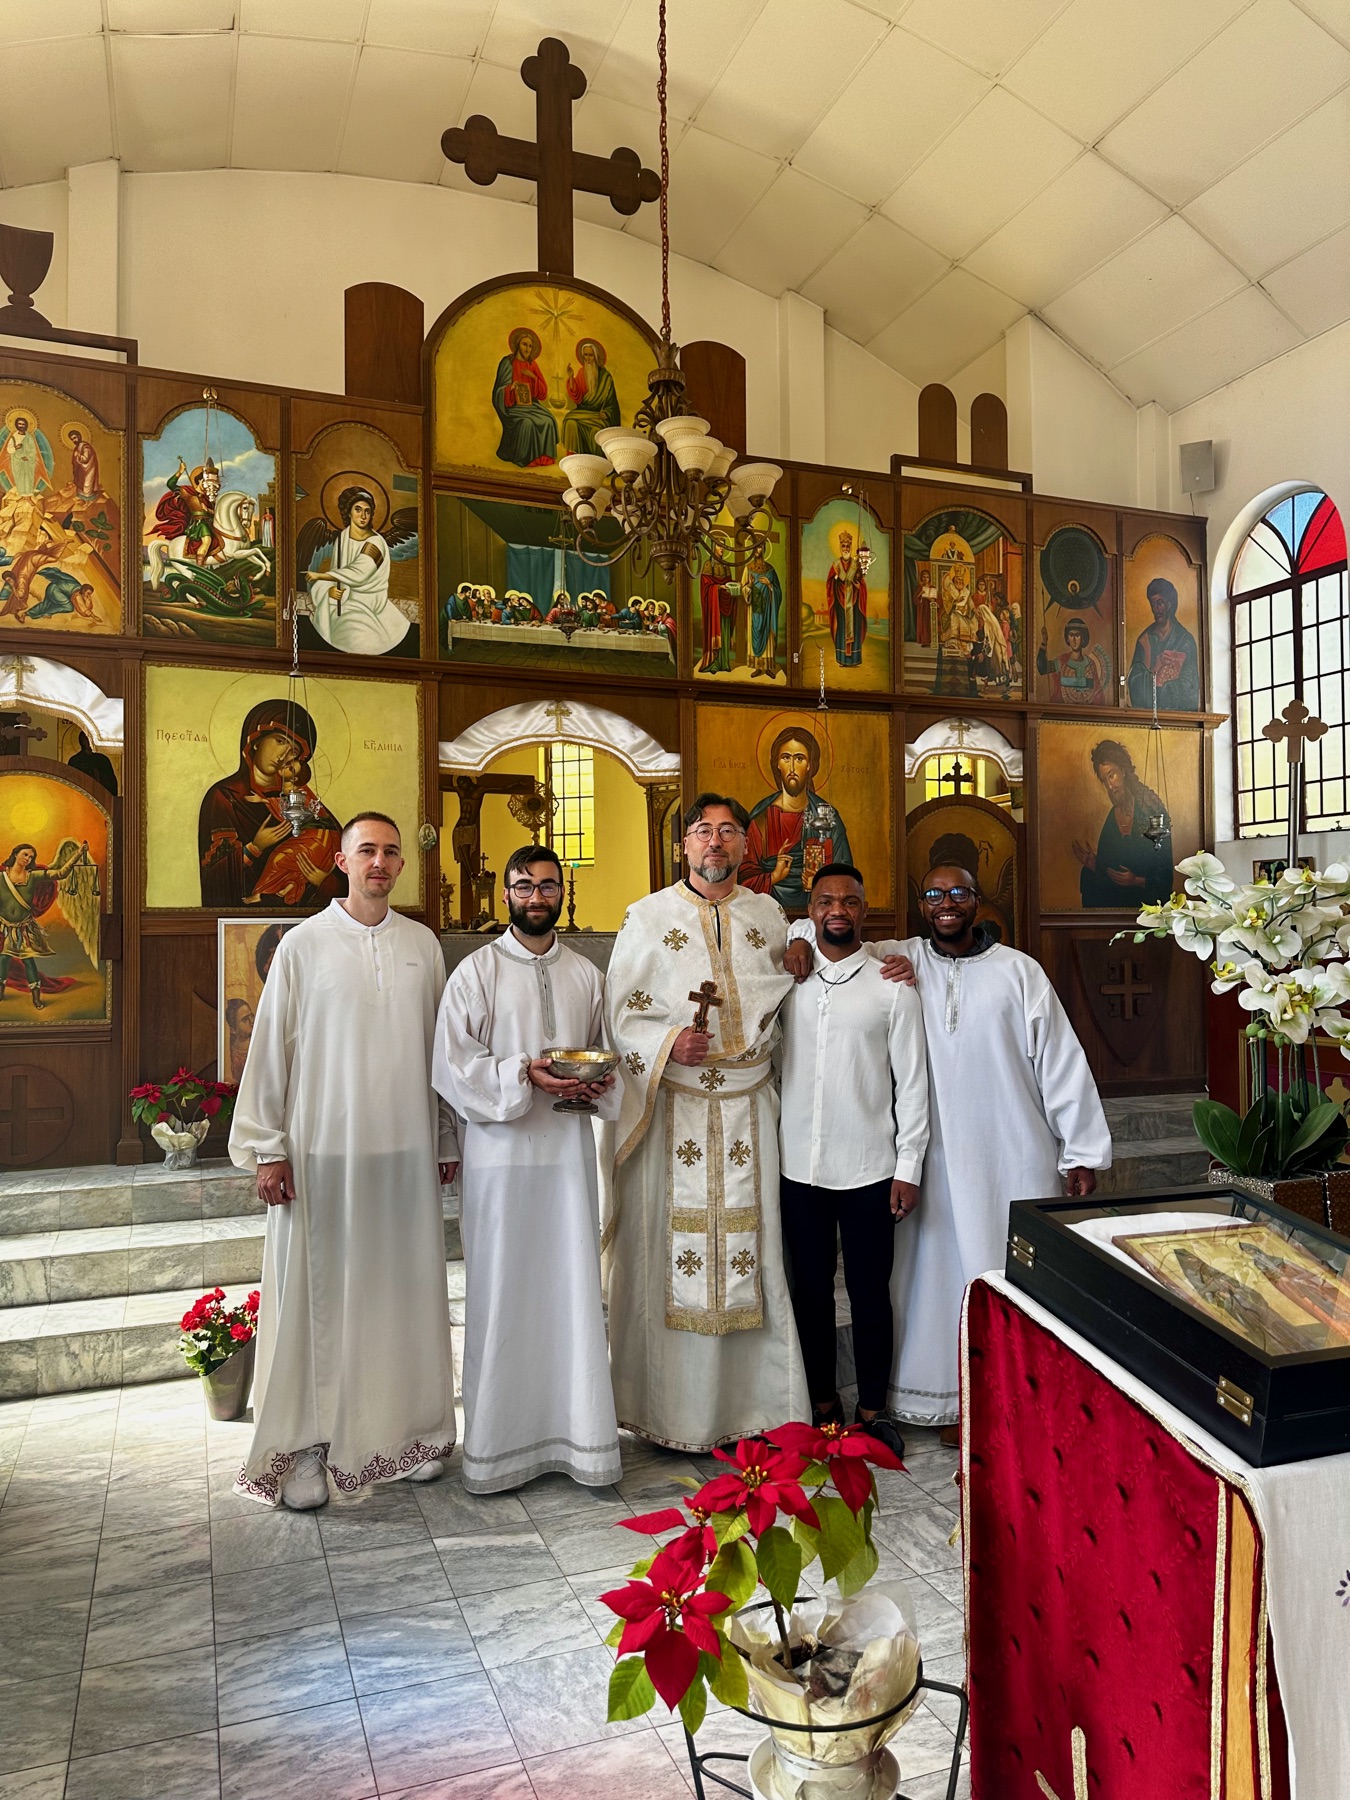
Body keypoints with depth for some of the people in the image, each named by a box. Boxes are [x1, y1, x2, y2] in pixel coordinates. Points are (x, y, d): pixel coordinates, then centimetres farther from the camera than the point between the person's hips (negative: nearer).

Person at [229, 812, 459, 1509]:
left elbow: (440, 1045, 11)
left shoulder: (422, 944, 7)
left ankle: (412, 1428, 24)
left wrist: (447, 1139, 11)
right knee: (317, 1294, 3)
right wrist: (267, 1148, -5)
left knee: (407, 1288, 10)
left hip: (406, 1150, 3)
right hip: (322, 1150, -3)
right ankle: (308, 1443, 16)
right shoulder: (304, 943, -1)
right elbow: (270, 1046, -1)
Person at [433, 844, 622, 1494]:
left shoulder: (585, 974, 12)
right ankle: (500, 1443, 16)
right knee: (502, 1297, 3)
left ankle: (578, 1434, 18)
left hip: (569, 1149, 3)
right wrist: (523, 1074, -17)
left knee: (574, 1292, 6)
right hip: (501, 1153, -3)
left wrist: (598, 1082, -3)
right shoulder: (477, 970, 0)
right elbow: (451, 1066, -6)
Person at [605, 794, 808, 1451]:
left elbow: (782, 997, 24)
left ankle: (752, 1404, 18)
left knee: (750, 1247, 5)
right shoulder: (648, 917, 2)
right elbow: (621, 1013, 0)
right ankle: (674, 1410, 14)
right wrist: (669, 1043, -18)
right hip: (675, 1105, -3)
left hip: (748, 1105, 3)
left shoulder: (768, 915, 12)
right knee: (673, 1252, 0)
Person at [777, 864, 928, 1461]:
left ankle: (873, 1408, 24)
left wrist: (908, 1167, -5)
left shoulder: (892, 984, -2)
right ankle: (822, 1403, 28)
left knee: (870, 1292, 7)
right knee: (810, 1290, 12)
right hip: (798, 1165, 2)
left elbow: (911, 1081, -2)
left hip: (868, 1167, -2)